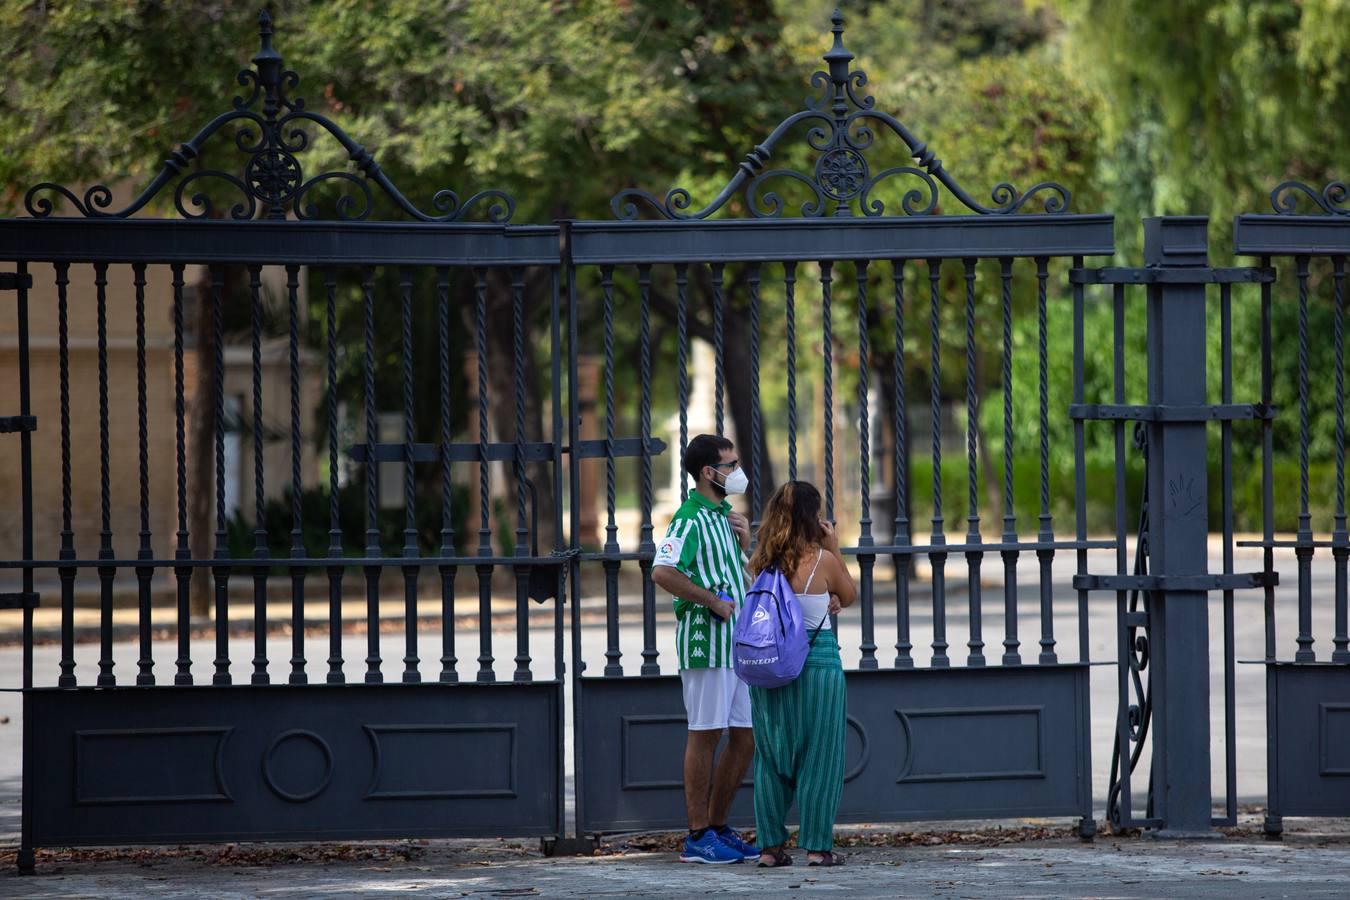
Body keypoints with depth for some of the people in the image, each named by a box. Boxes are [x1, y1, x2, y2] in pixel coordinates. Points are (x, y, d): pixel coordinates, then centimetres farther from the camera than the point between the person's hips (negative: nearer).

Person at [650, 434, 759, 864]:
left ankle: (718, 826, 18)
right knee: (705, 733, -5)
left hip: (738, 642, 9)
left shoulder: (723, 516, 19)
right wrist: (712, 601, -20)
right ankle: (698, 837, -1)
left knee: (746, 737, 9)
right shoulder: (691, 518, -11)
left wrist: (744, 542, 10)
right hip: (706, 639, -9)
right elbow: (663, 572, -25)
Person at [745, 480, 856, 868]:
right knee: (818, 756, 3)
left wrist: (823, 603, 6)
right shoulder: (821, 559, -10)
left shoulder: (763, 563, 3)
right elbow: (849, 595, 8)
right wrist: (834, 547, 8)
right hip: (817, 659, -4)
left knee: (772, 757, 11)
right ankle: (816, 846, 3)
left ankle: (770, 846, 12)